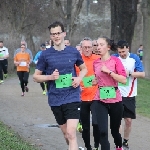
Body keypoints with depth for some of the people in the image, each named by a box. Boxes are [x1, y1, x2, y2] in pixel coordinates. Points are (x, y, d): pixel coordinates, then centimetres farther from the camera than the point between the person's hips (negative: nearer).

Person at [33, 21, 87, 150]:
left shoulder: (73, 52, 0)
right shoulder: (46, 54, -3)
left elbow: (84, 68, 16)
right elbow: (36, 76, 3)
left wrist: (79, 78, -6)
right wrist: (51, 77, -15)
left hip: (72, 98, -2)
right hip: (55, 100, 2)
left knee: (71, 133, -15)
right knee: (66, 133, 16)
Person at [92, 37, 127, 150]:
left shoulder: (115, 60, -7)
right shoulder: (96, 63, 5)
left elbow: (124, 80, -16)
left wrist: (109, 71, -19)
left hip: (115, 100, -2)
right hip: (100, 100, 2)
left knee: (114, 129, 17)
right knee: (103, 131, -12)